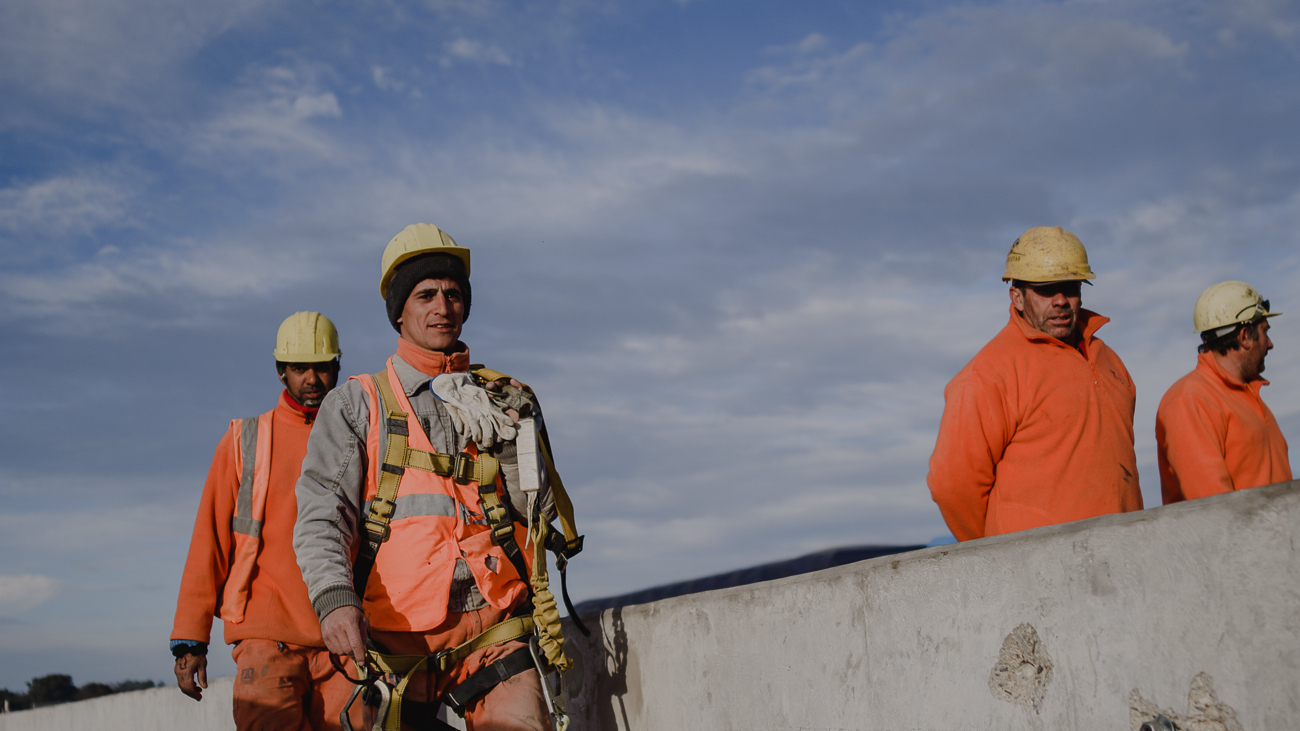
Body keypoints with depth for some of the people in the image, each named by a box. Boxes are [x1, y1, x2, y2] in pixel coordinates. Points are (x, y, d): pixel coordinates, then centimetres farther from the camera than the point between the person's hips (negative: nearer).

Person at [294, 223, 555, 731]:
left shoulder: (503, 402, 15)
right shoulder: (356, 405, 8)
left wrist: (497, 437, -7)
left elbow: (537, 508, 8)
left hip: (493, 630, 1)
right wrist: (334, 600, -22)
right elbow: (321, 515, -4)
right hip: (395, 634, 0)